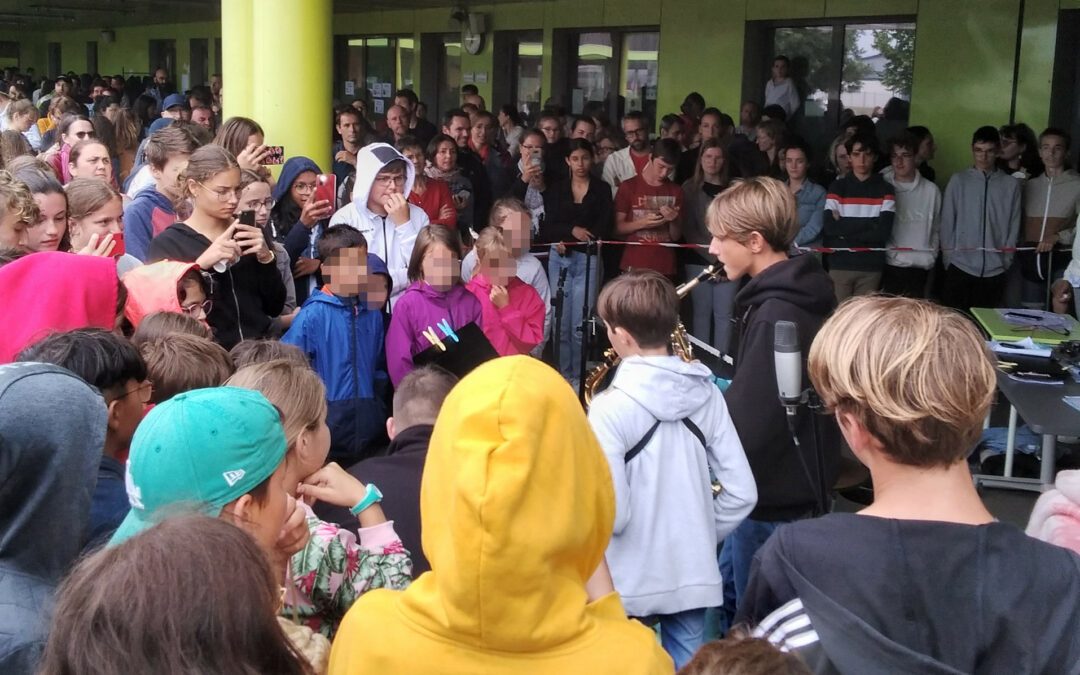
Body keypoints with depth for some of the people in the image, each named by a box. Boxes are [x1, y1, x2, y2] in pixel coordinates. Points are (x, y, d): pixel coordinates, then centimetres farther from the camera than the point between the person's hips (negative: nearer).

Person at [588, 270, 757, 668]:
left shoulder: (611, 405, -19)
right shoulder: (706, 393, -4)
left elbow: (611, 512, -21)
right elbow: (741, 493, -4)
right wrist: (701, 535, 10)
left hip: (628, 579, -4)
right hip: (693, 572, 4)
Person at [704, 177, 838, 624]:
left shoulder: (776, 315, -26)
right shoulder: (799, 293, 6)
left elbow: (748, 418, -27)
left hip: (772, 492, -10)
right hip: (784, 479, 10)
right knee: (724, 598, 22)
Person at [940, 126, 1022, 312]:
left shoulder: (1011, 184, 3)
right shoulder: (958, 181, 1)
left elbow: (1014, 226, 6)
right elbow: (947, 223, 3)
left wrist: (1006, 260, 3)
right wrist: (948, 258, 0)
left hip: (995, 270, 1)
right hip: (960, 267, -1)